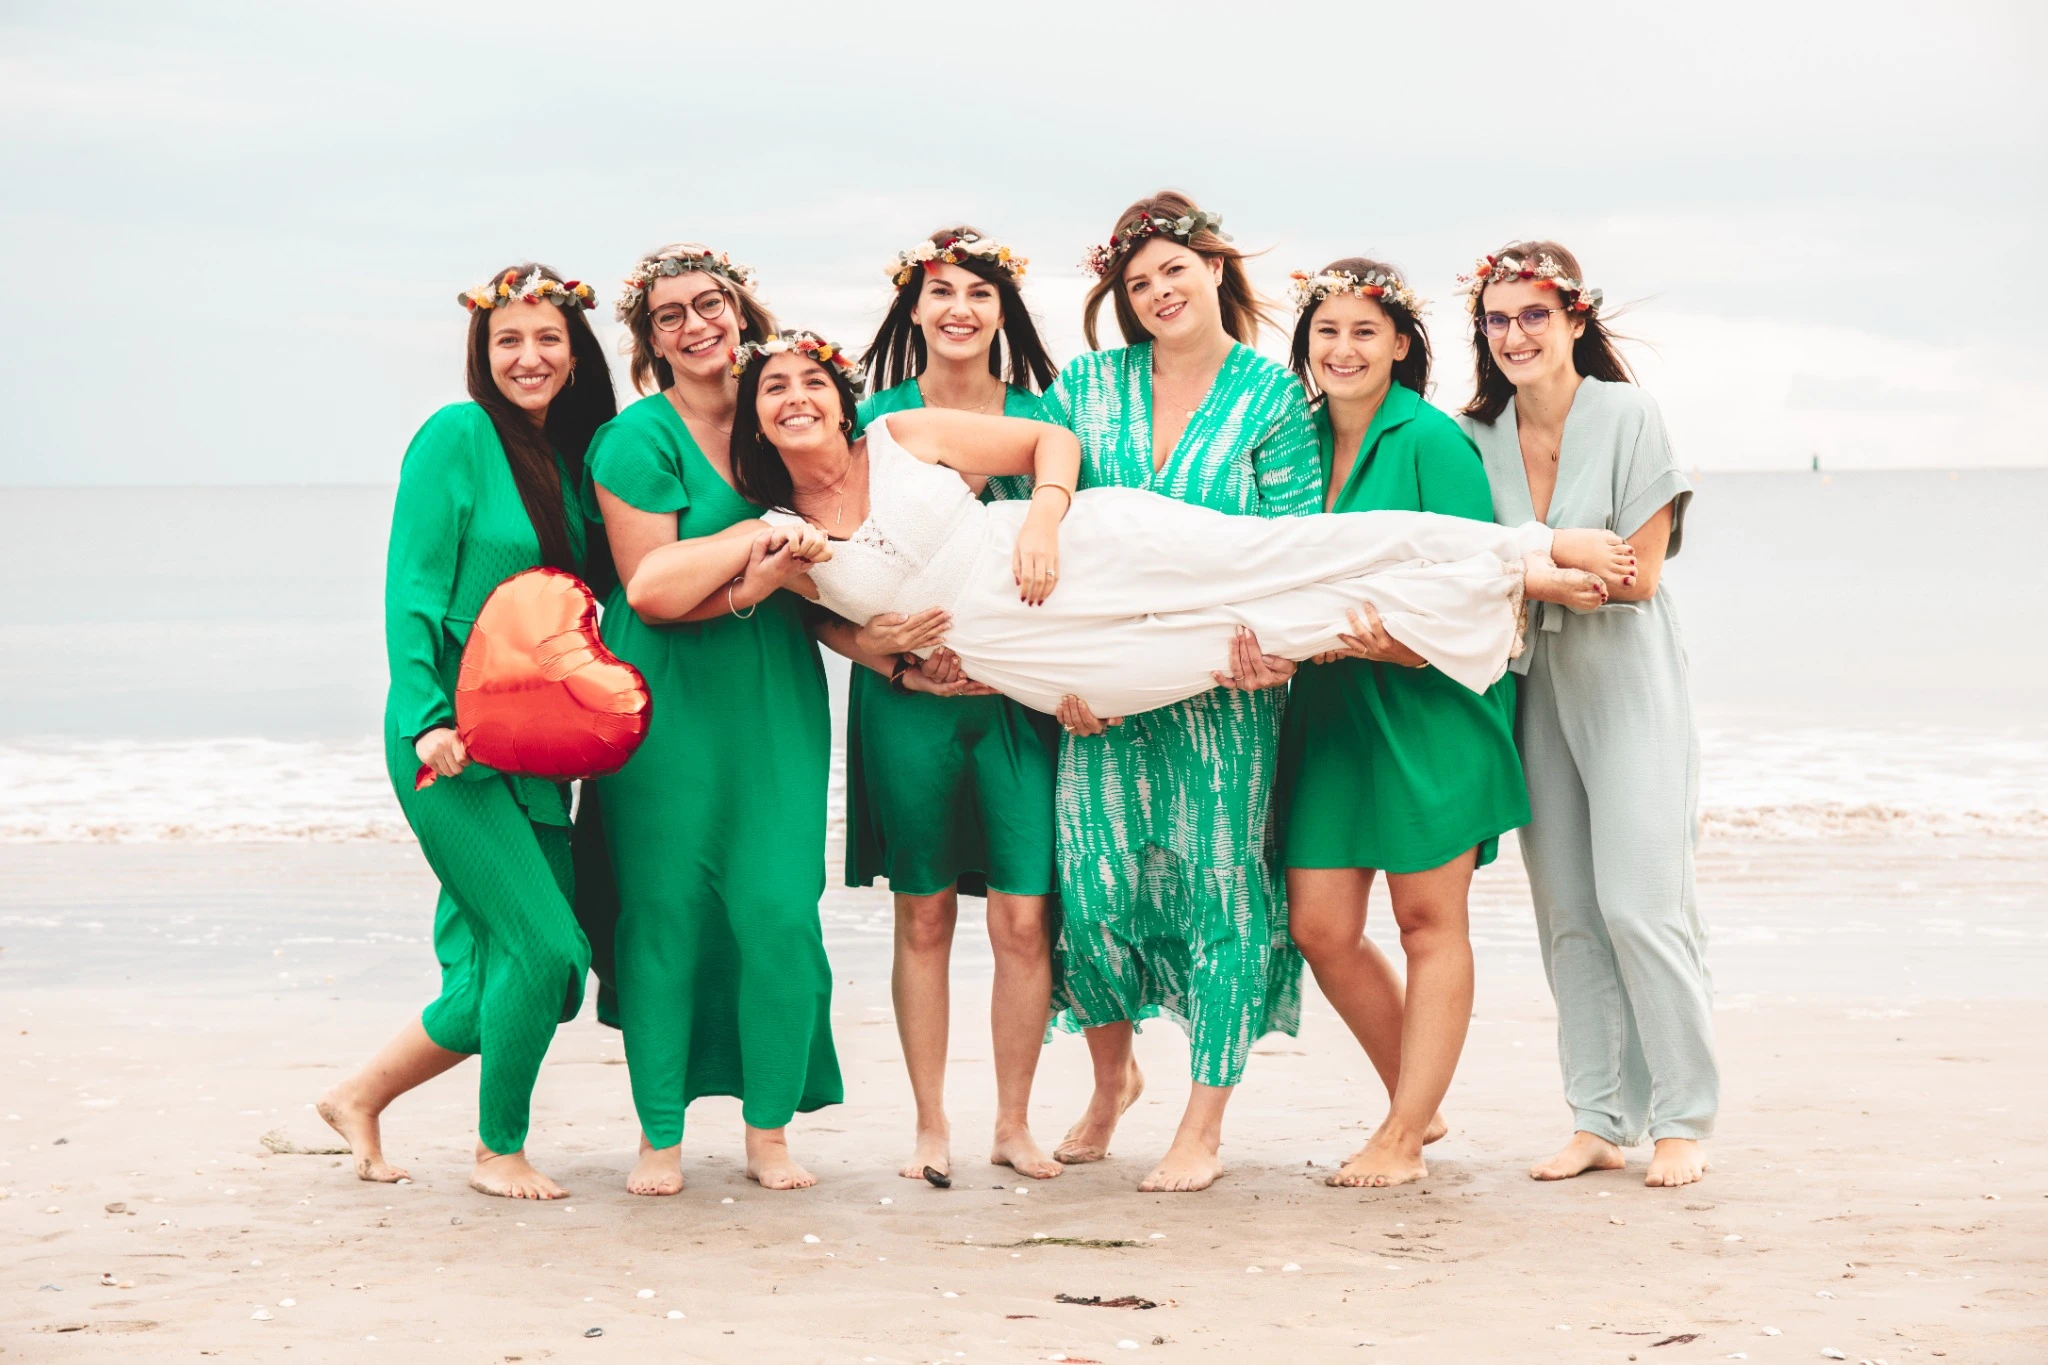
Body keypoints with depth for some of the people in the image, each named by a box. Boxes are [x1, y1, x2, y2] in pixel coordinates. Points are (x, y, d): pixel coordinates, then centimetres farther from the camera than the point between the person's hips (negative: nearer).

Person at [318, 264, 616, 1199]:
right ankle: (498, 1149, 8)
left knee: (511, 977, 6)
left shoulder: (572, 456, 12)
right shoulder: (456, 436, -7)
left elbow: (585, 593, 16)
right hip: (453, 744, -7)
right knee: (543, 946, -12)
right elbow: (411, 590, -12)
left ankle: (359, 1097, 24)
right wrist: (427, 719, -21)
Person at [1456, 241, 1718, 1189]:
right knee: (1565, 912, 5)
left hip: (1626, 683, -5)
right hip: (1533, 680, 5)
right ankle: (1599, 1122, 11)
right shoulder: (1479, 437, 5)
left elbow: (1638, 574, -11)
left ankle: (1682, 1123, 0)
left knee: (1639, 903, -10)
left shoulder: (1627, 415, -7)